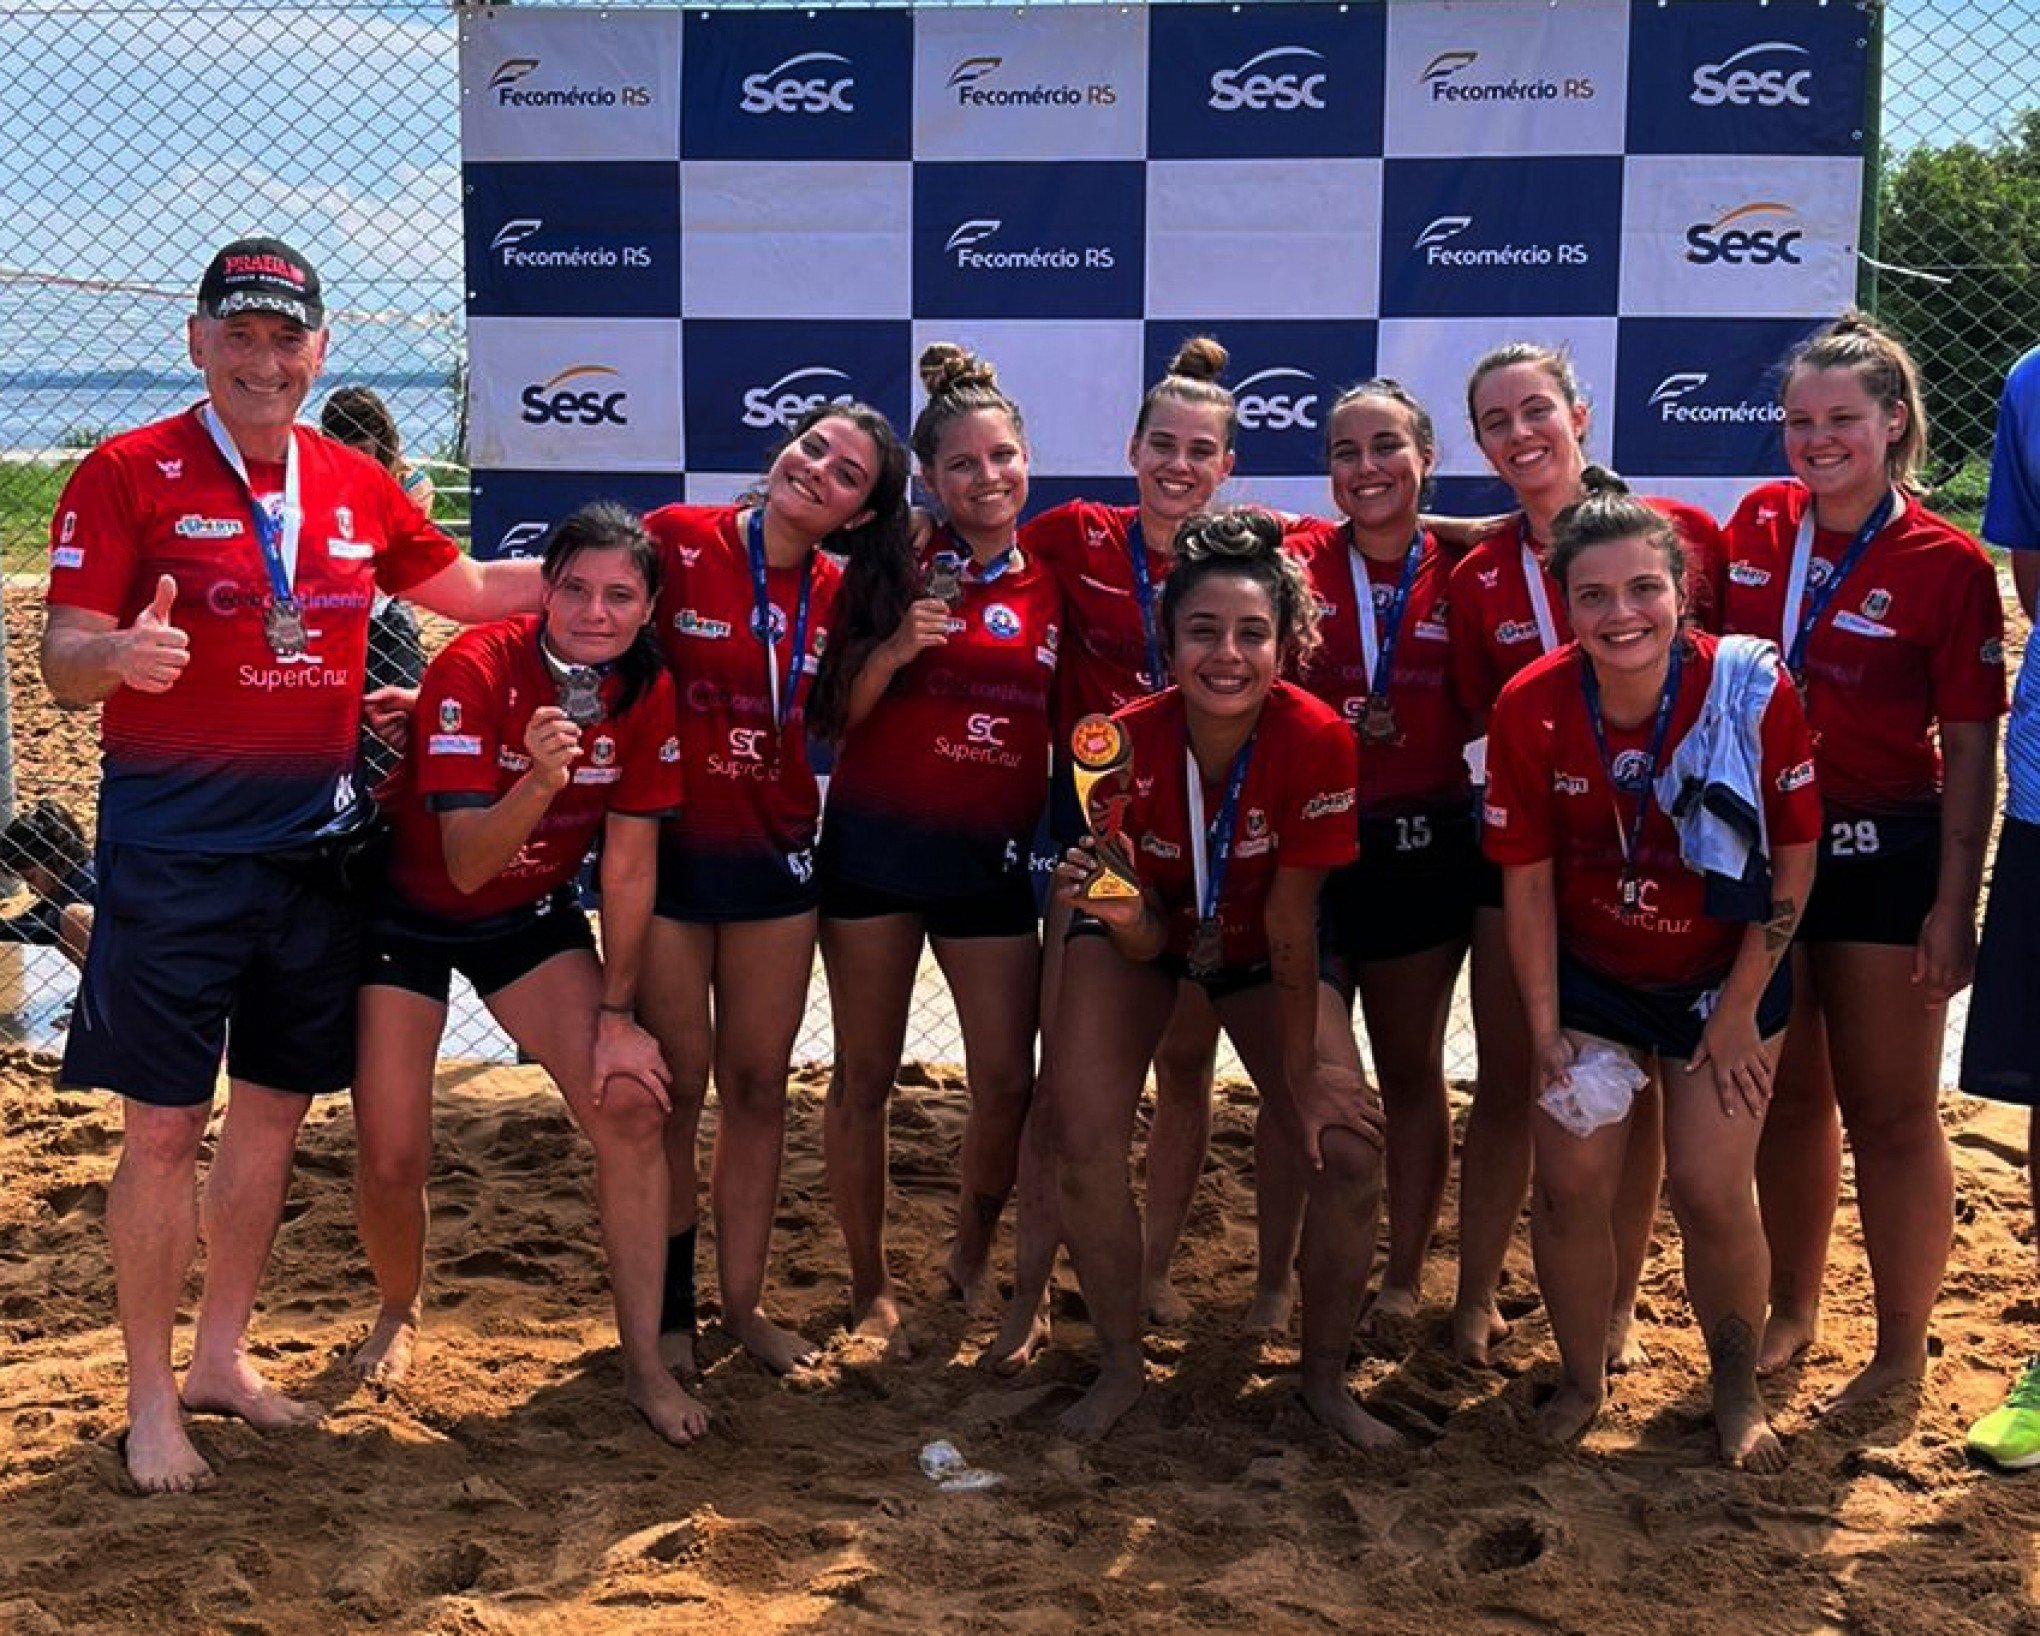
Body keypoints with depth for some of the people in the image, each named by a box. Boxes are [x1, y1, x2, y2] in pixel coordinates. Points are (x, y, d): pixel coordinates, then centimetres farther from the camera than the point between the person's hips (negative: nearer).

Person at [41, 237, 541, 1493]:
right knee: (166, 1127, 0)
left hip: (315, 847, 5)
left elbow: (470, 590, 23)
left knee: (277, 1107, 14)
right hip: (175, 856, -5)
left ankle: (223, 1356, 31)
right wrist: (121, 654, -33)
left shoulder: (357, 486, 8)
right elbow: (64, 665, -11)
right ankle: (151, 1400, 16)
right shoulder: (129, 475, -7)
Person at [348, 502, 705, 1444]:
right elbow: (465, 863, -32)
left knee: (633, 1106, -13)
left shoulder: (647, 693, -15)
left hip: (531, 916, 3)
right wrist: (540, 778, -50)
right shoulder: (475, 670, -27)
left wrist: (617, 1012, -7)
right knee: (391, 1157, -5)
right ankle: (398, 1314, 29)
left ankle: (645, 1364, -2)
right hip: (407, 913, -3)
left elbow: (630, 862, -7)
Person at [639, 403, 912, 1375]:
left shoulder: (838, 592, 3)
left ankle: (743, 1302, 24)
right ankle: (668, 1312, 20)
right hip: (668, 848, -4)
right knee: (677, 1086, 5)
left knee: (759, 1085, 10)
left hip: (775, 856, 4)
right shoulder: (676, 539, -11)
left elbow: (833, 718, 9)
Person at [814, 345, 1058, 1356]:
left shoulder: (1056, 581, 5)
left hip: (994, 856, 2)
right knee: (865, 1074, 6)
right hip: (877, 843, -2)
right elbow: (838, 713, -5)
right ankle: (870, 1288, 21)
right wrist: (898, 646, -20)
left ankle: (971, 1264, 27)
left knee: (1008, 1083, 3)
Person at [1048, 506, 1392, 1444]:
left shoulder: (1317, 742, -32)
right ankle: (1119, 1368, 9)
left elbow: (1291, 924, -22)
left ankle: (1324, 1377, 11)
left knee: (1347, 1146, -12)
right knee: (1084, 1146, -15)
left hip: (1257, 953, 1)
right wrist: (1119, 914, -46)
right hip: (1143, 942, 0)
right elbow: (1143, 944, -24)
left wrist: (1301, 1070, -17)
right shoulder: (1126, 744, -30)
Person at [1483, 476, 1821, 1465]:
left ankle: (1738, 1391, 22)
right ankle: (1582, 1382, 23)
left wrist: (1741, 1011, -8)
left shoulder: (1752, 691, -21)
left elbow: (1793, 858, -11)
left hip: (1724, 975, -1)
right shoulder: (1530, 708, -18)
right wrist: (1546, 1033, -8)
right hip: (1589, 976, 1)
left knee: (1711, 1191, -4)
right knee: (1572, 1182, -2)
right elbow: (1527, 881, -9)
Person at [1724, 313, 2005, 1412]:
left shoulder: (1945, 564, -10)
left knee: (1889, 1115, 5)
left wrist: (1954, 907, -14)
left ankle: (1901, 1355, 18)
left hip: (1883, 858, -4)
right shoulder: (1759, 523, 2)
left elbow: (1971, 746, -9)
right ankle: (1793, 1313, 33)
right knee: (1788, 1097, 17)